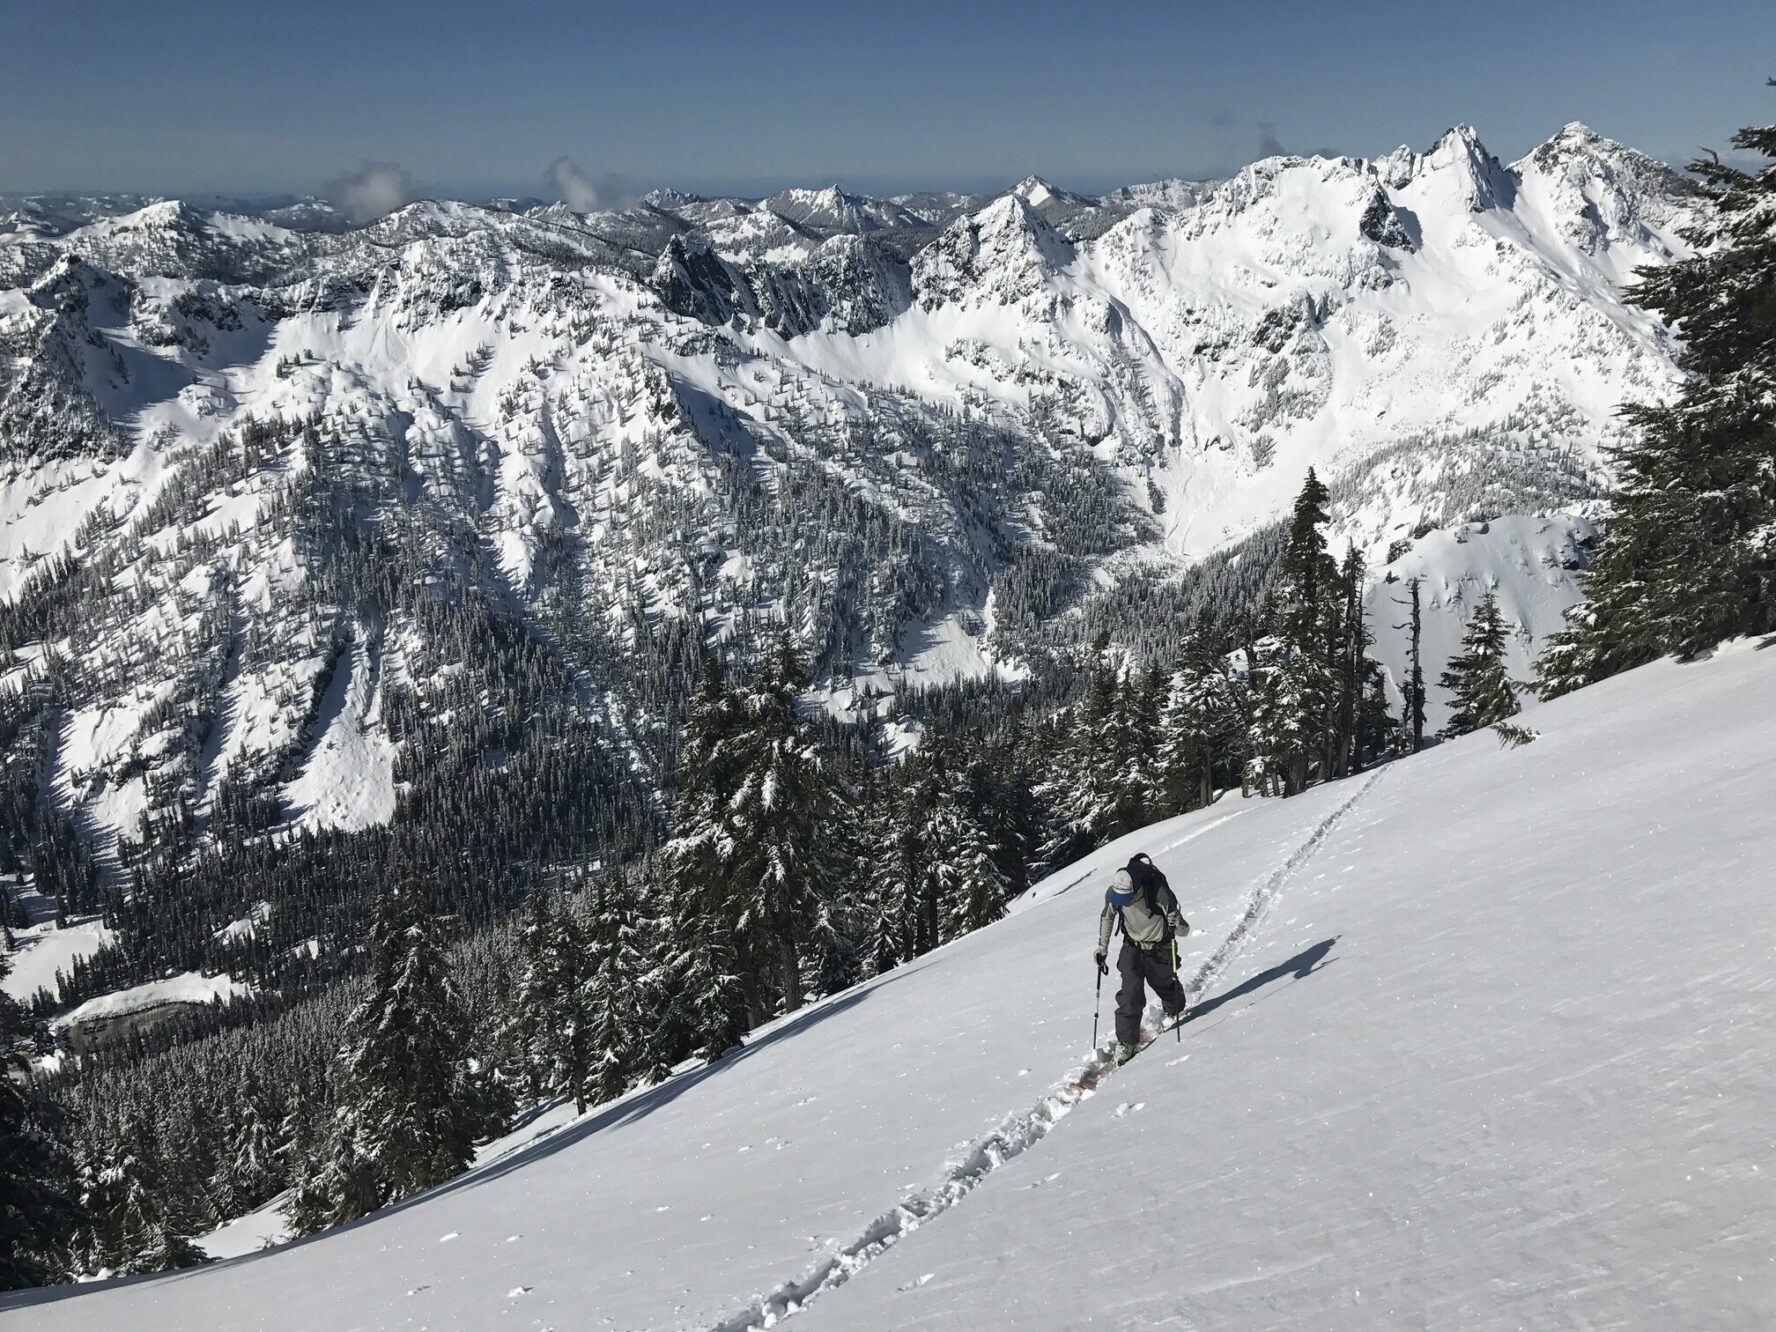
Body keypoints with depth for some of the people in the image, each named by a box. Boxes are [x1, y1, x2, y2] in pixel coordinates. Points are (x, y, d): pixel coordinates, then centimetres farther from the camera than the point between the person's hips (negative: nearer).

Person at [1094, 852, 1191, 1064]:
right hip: (1133, 949, 2)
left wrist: (1177, 925, -47)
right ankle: (1126, 1040, 0)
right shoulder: (1113, 893, -22)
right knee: (1130, 994, -11)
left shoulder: (1159, 892, -33)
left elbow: (1182, 931, -23)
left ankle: (1176, 1011, 54)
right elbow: (1106, 918, 1)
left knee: (1165, 984, 20)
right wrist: (1102, 950, 2)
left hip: (1160, 950, -2)